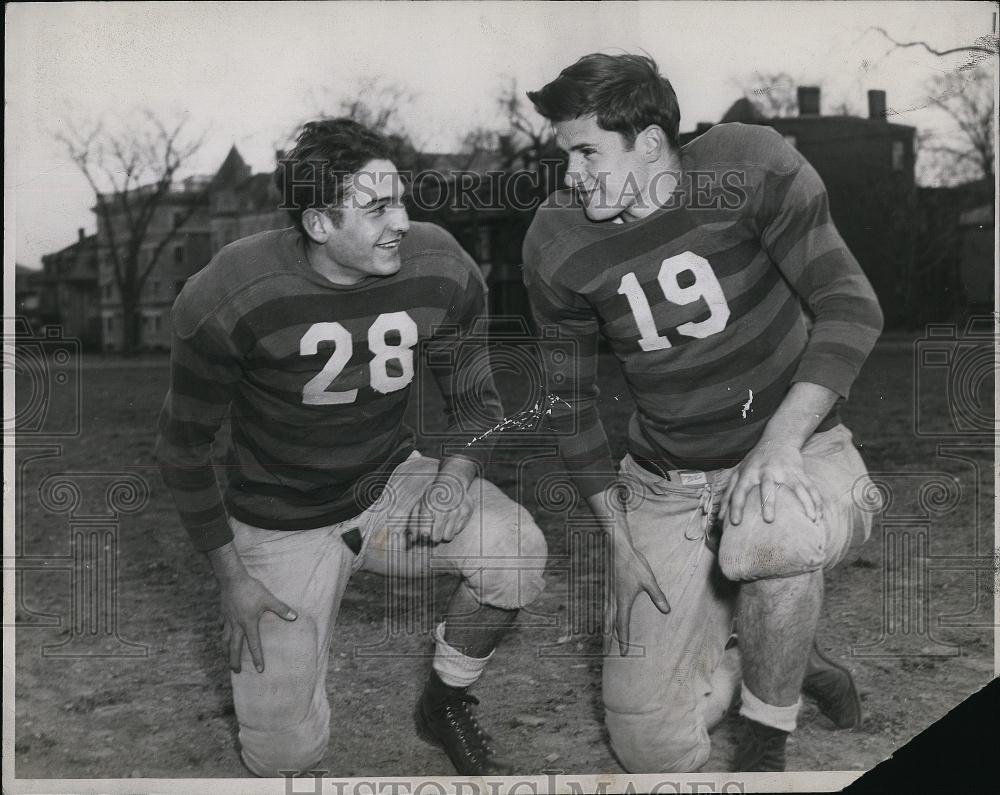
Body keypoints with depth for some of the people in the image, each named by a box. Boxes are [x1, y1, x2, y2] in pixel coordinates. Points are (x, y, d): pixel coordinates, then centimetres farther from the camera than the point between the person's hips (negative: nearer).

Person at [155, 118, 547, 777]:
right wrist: (231, 577, -9)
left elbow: (475, 398, 2)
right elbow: (184, 446, -9)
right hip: (283, 522, -2)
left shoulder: (440, 269, -15)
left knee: (518, 549, -26)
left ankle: (447, 705, 4)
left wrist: (457, 473, -19)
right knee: (286, 751, -5)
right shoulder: (227, 299, -23)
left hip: (392, 482, 3)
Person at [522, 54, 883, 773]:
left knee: (768, 536, -40)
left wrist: (780, 442, -27)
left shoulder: (748, 166, -14)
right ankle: (790, 652, 27)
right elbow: (571, 397, 3)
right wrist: (617, 525, -3)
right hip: (665, 487, 2)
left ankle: (767, 740, -8)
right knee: (653, 748, -4)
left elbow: (851, 305, -16)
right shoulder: (558, 242, -7)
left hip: (798, 449, -2)